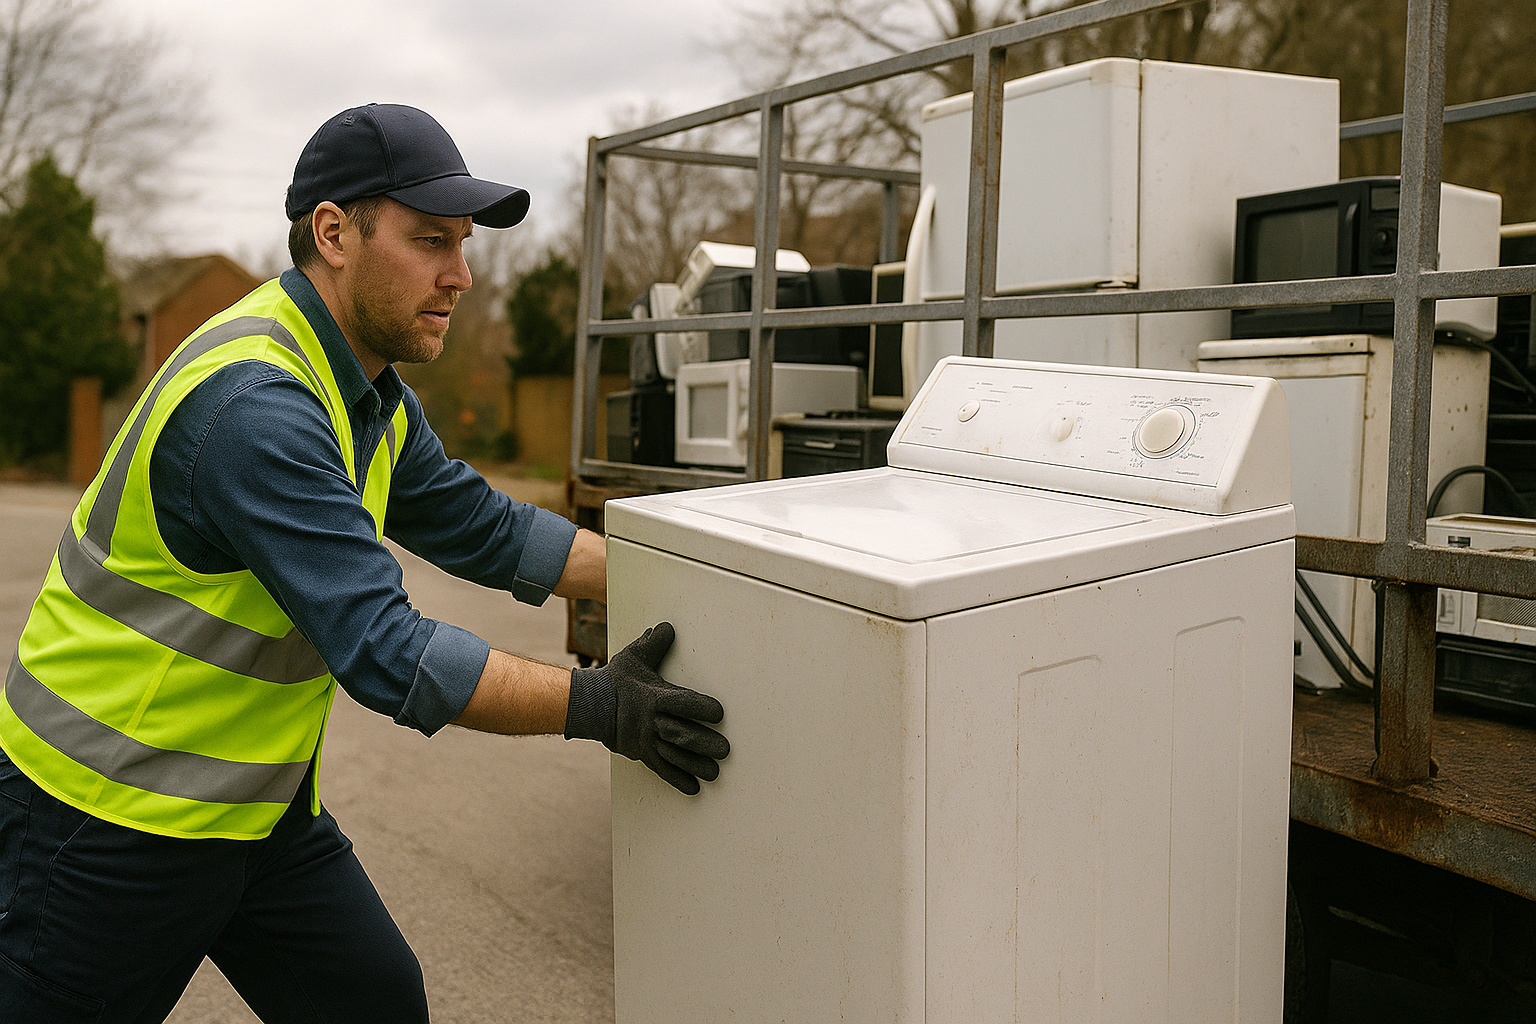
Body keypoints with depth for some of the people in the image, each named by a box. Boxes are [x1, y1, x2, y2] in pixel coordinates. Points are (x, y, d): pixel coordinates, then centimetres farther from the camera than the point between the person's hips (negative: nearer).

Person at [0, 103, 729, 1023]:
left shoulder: (371, 397, 5)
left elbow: (488, 531, 11)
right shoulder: (255, 403, -28)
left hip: (262, 805, 9)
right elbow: (385, 653, -31)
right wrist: (596, 706, -26)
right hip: (113, 814, -8)